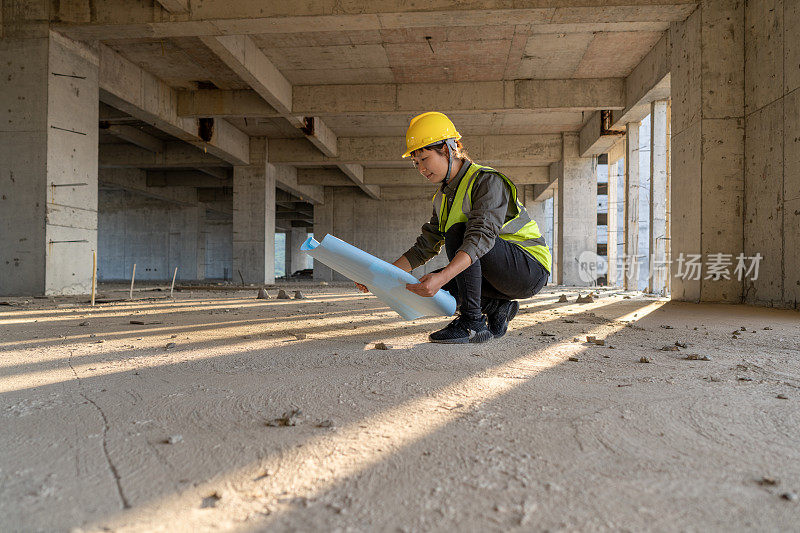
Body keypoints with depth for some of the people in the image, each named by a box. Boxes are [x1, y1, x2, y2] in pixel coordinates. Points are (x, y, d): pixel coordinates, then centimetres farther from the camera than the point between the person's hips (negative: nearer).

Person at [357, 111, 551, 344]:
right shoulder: (443, 197, 8)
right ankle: (495, 307, 2)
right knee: (428, 285, -4)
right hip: (501, 277, 8)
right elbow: (424, 248, 8)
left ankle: (473, 324, -25)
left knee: (458, 232, -28)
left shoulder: (488, 181, -17)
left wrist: (442, 277, -47)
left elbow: (481, 235, -34)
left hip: (530, 269, -8)